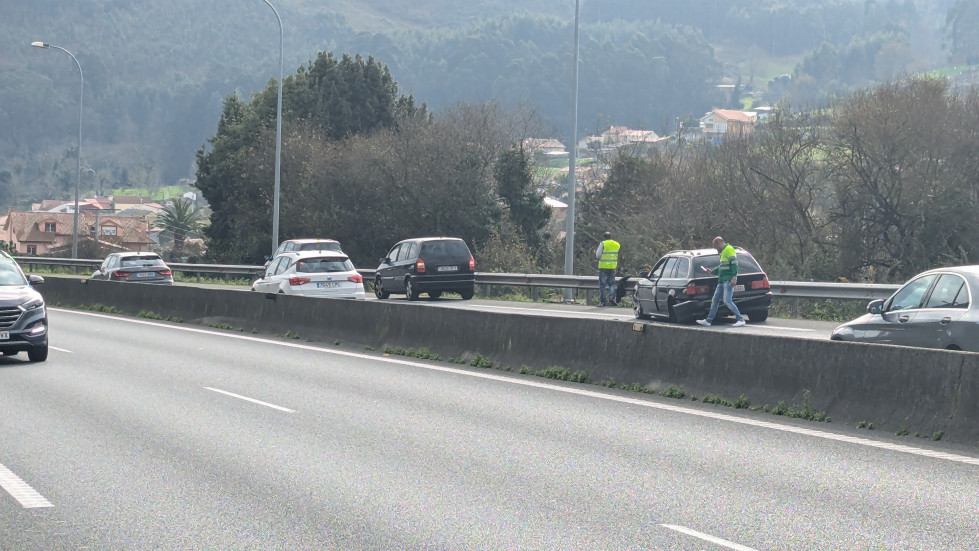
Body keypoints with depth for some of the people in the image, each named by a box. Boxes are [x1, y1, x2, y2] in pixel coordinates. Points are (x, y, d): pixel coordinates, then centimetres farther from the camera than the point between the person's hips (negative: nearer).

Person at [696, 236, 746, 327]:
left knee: (727, 301, -16)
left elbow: (734, 264, -19)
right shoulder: (723, 252, 22)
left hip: (728, 281, -10)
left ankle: (740, 319, -12)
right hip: (722, 281, 10)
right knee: (715, 301, 11)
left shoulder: (729, 250, -9)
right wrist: (712, 271, 34)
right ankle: (708, 321, 16)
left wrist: (734, 277, -25)